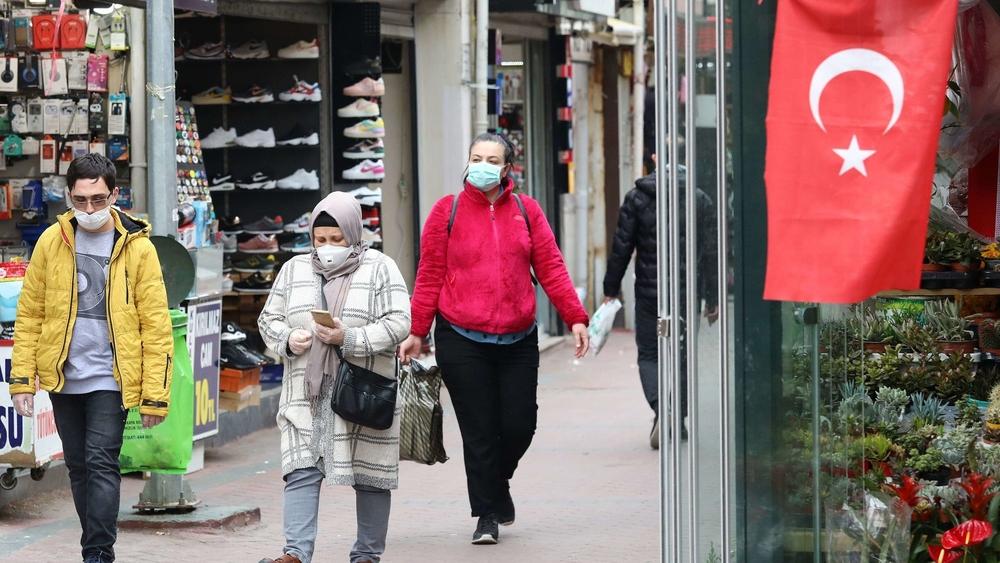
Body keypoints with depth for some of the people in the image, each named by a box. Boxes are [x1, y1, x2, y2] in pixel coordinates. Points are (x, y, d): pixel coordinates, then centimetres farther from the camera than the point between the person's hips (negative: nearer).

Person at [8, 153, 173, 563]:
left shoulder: (137, 248, -6)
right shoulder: (51, 241, 1)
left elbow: (156, 326, -5)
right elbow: (29, 314, 5)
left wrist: (155, 395, -9)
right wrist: (22, 378, -2)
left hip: (110, 378, -3)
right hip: (63, 377, 4)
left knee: (101, 464, -12)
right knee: (78, 467, 11)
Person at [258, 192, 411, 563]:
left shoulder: (380, 269, 1)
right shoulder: (294, 270, 13)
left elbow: (398, 324, -7)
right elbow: (268, 320, 16)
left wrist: (350, 338, -19)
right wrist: (288, 340, -7)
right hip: (307, 394, 2)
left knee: (370, 476, 4)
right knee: (302, 471, -8)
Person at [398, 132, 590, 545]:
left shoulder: (526, 210, 7)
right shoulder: (447, 211, 2)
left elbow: (550, 267, 6)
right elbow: (430, 276, 2)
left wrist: (575, 318, -2)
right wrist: (416, 332, -2)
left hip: (518, 340, 2)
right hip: (462, 341, -2)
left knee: (519, 424, 1)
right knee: (479, 430, -1)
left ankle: (497, 483, 31)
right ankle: (488, 515, 9)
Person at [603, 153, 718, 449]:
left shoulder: (637, 198, -4)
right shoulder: (700, 200, 0)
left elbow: (621, 247, -4)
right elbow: (710, 253, 2)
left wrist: (611, 289, 6)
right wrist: (712, 298, 8)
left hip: (650, 292, -2)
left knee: (649, 355, 7)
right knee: (682, 355, 14)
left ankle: (660, 409, -17)